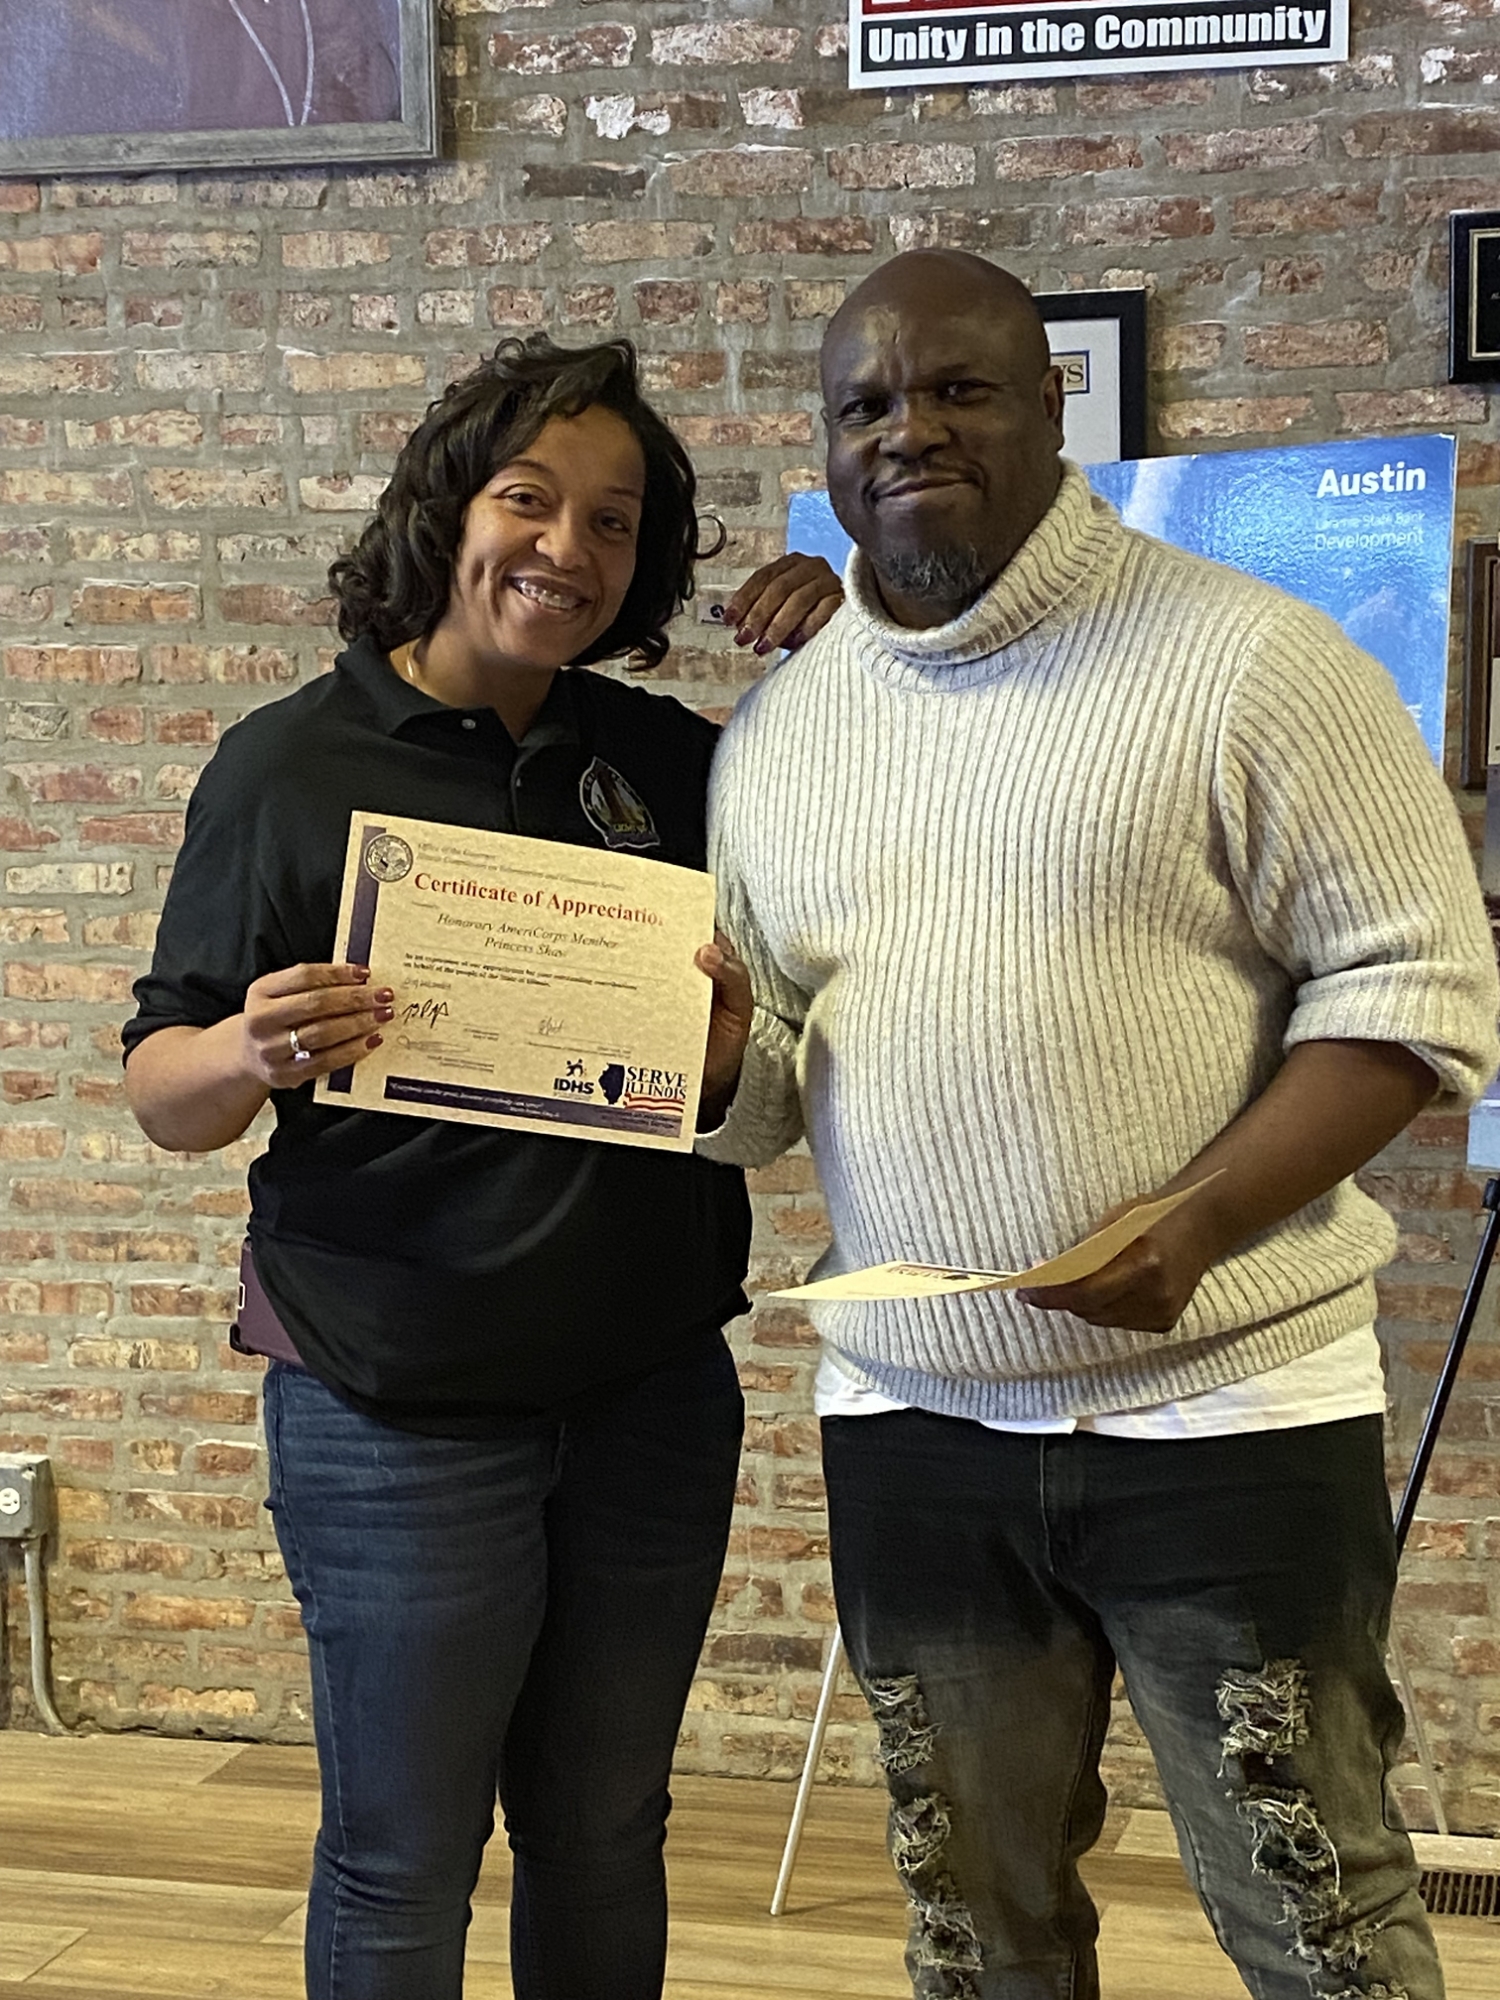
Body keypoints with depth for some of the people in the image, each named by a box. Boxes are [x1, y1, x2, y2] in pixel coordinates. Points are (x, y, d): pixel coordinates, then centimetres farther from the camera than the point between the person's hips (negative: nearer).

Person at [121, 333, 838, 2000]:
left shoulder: (661, 754, 5)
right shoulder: (293, 766, -8)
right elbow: (162, 1091, -5)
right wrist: (258, 1052, -29)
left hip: (655, 1391, 4)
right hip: (402, 1410, -4)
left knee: (604, 1838, 18)